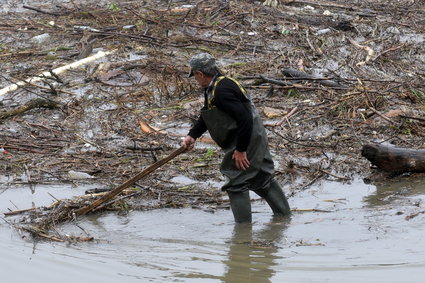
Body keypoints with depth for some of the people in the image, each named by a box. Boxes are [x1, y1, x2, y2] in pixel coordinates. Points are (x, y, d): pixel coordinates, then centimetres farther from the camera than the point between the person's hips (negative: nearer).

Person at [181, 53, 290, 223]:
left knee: (236, 185, -3)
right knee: (263, 179, 20)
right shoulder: (212, 88, 9)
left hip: (247, 141, -10)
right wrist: (192, 136, 13)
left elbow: (244, 120, -28)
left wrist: (241, 150, -23)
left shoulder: (222, 90, -24)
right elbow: (205, 116, 23)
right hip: (256, 139, 10)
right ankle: (285, 217, 30)